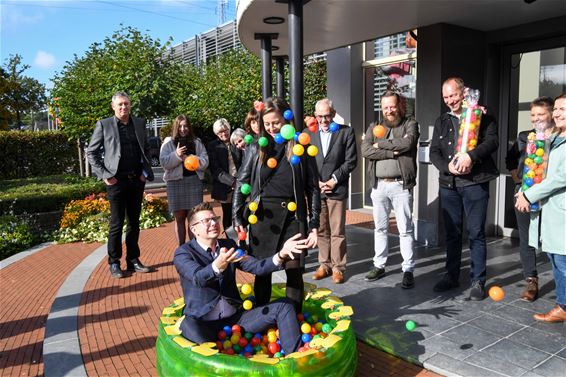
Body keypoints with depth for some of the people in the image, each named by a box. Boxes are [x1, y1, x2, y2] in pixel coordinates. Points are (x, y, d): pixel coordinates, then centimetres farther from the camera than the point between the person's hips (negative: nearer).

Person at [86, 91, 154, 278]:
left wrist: (146, 171, 5)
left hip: (137, 180, 4)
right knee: (116, 224, 2)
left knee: (134, 223, 10)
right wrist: (104, 175, -7)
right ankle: (114, 263, 13)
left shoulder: (139, 123, 10)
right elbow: (91, 153, 1)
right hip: (116, 181, -4)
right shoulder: (104, 125, -1)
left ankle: (133, 260, 20)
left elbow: (146, 149, 18)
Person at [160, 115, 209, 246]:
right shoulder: (168, 143, 5)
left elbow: (205, 161, 2)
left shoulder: (197, 142, 9)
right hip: (175, 182, -1)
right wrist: (176, 155, -19)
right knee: (179, 217, 6)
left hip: (194, 181, 1)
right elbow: (164, 163, -4)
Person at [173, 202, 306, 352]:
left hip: (236, 317, 5)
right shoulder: (183, 253, -6)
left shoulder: (229, 245, 9)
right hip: (204, 323, -5)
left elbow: (256, 266, -1)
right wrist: (218, 265, -49)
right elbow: (198, 278, -27)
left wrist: (281, 254, -19)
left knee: (284, 305, -9)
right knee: (189, 327, -40)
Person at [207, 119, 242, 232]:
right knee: (228, 215, 4)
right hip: (225, 187, -1)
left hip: (239, 184, 1)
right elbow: (215, 169, -5)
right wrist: (231, 181, -16)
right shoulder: (213, 146, 3)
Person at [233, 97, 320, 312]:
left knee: (294, 271, 3)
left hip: (293, 216, -1)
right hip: (262, 215, 1)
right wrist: (237, 218, -3)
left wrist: (314, 224, -2)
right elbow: (242, 183, 5)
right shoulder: (256, 148, 4)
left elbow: (312, 187, 3)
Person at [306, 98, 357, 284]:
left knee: (337, 231, 1)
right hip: (315, 189, 3)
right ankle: (324, 264, 20)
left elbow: (351, 161, -1)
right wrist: (316, 182, -4)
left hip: (337, 189, -2)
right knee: (321, 230, 9)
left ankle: (338, 267, 12)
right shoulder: (308, 133, 8)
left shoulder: (346, 132, 2)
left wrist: (334, 180, -8)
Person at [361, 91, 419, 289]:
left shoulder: (410, 124, 5)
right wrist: (393, 152, -13)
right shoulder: (374, 128, 12)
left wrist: (381, 144, -8)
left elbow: (407, 143, -17)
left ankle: (408, 270, 9)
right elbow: (365, 150, -6)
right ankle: (379, 266, 24)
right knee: (380, 228, 12)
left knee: (405, 229, 1)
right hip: (378, 185, 4)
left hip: (401, 185, -3)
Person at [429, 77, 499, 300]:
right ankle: (451, 276, 23)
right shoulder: (442, 121, 14)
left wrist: (471, 156, -26)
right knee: (452, 233, 11)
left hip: (475, 183, -4)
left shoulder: (482, 117, 2)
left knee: (476, 233, 0)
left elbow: (492, 141, -12)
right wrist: (447, 167, -10)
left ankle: (478, 281, 10)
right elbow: (434, 152, 8)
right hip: (448, 184, 4)